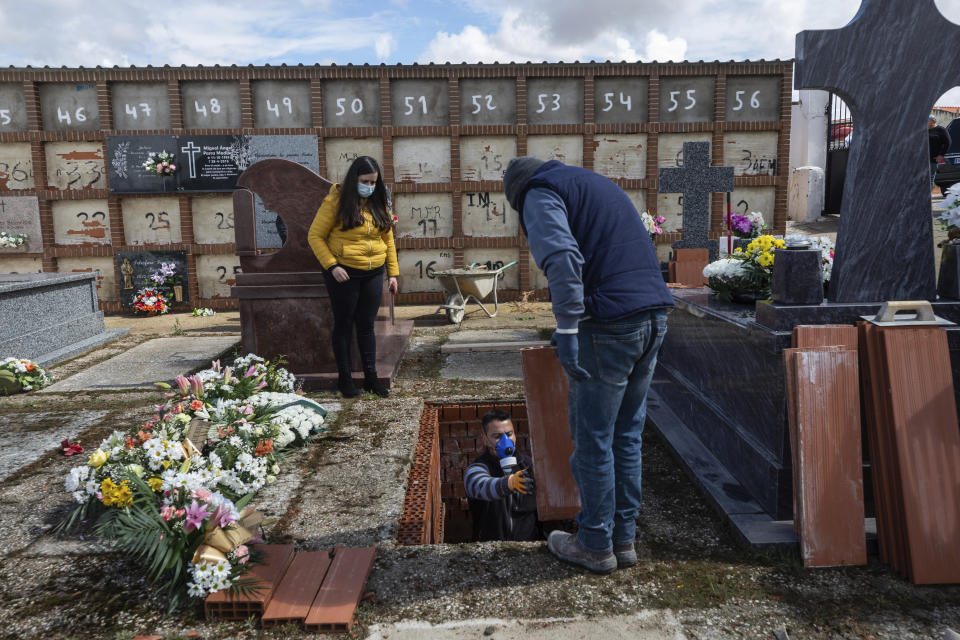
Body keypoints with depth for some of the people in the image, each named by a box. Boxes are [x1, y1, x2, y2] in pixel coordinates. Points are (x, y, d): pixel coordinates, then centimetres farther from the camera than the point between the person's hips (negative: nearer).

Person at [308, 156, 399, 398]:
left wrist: (393, 273, 8)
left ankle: (371, 377, 19)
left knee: (367, 326, 10)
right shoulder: (335, 201, -8)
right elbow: (315, 236, -6)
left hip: (373, 274, 4)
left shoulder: (379, 204, 8)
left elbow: (388, 240, 13)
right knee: (344, 325, 6)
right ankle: (344, 378, 17)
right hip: (344, 274, -4)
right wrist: (332, 266, -15)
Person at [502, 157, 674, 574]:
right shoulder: (597, 184, 27)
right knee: (626, 436, 17)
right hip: (654, 317, 9)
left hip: (609, 325, -8)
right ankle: (624, 538, 28)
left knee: (593, 439, 5)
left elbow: (562, 257, -20)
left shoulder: (541, 193, 1)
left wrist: (566, 328, -20)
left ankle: (595, 545, 19)